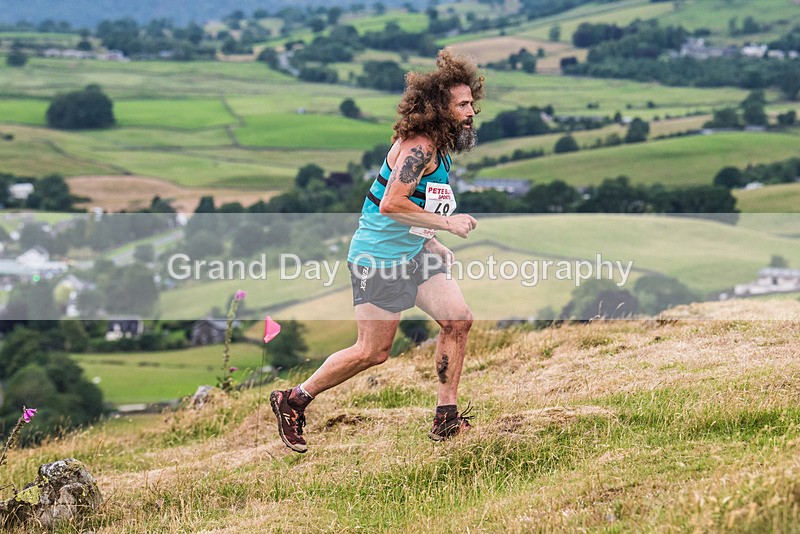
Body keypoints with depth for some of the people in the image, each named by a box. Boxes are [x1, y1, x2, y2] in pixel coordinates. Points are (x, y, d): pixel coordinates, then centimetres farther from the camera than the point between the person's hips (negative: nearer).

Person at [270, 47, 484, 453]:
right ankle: (292, 401, 14)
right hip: (380, 256, -9)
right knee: (373, 351, -2)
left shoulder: (437, 144, 9)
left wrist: (432, 244, 19)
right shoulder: (418, 147, -22)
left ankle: (445, 419, 5)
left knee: (457, 319, -2)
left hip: (413, 249, 9)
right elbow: (391, 204, -32)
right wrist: (446, 222, -26)